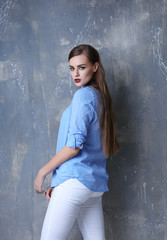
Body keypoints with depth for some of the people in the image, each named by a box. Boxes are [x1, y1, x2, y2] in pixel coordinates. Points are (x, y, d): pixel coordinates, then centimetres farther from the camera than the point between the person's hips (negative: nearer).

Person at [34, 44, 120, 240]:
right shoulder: (101, 97, 19)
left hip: (75, 180, -9)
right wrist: (58, 183, 16)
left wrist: (43, 172, -5)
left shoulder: (83, 95, -7)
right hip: (96, 183, 9)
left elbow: (74, 144, -14)